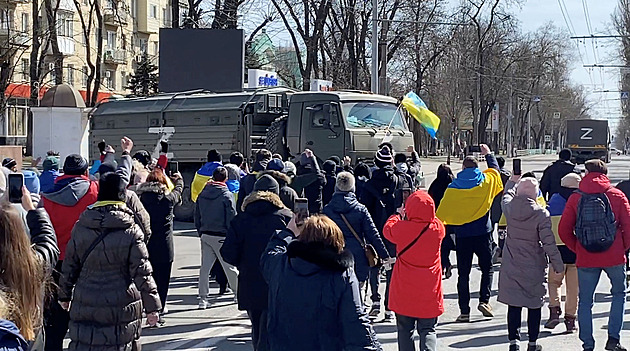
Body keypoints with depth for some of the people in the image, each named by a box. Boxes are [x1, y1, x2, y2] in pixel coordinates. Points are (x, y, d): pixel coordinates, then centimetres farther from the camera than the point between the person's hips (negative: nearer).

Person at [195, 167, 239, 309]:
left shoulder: (202, 194, 6)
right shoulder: (226, 195, -10)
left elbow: (197, 217, 11)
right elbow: (232, 218, -11)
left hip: (205, 235, 4)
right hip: (221, 236, -4)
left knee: (205, 267, 3)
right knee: (230, 267, 8)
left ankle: (203, 299, 1)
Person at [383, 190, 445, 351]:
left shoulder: (400, 228, -12)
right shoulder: (437, 228, -10)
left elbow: (388, 229, 10)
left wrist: (399, 216, 25)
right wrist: (426, 213, 23)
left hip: (404, 291, 0)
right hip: (429, 292, 0)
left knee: (405, 330, 12)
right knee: (428, 330, 6)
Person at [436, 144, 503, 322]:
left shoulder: (453, 187, -3)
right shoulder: (486, 181, -1)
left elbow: (442, 212, -3)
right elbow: (495, 169, 21)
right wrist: (488, 154, 36)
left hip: (462, 234, 0)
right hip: (483, 233, 0)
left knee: (463, 273, 4)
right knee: (487, 268, 14)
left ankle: (464, 311, 2)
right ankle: (484, 300, -4)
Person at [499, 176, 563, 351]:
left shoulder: (509, 207, -5)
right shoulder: (541, 214, -14)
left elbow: (507, 195, 21)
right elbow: (548, 242, -12)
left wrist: (513, 180, 37)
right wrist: (558, 265, -3)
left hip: (511, 266, 2)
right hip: (534, 267, -2)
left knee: (513, 304, 8)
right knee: (534, 304, 9)